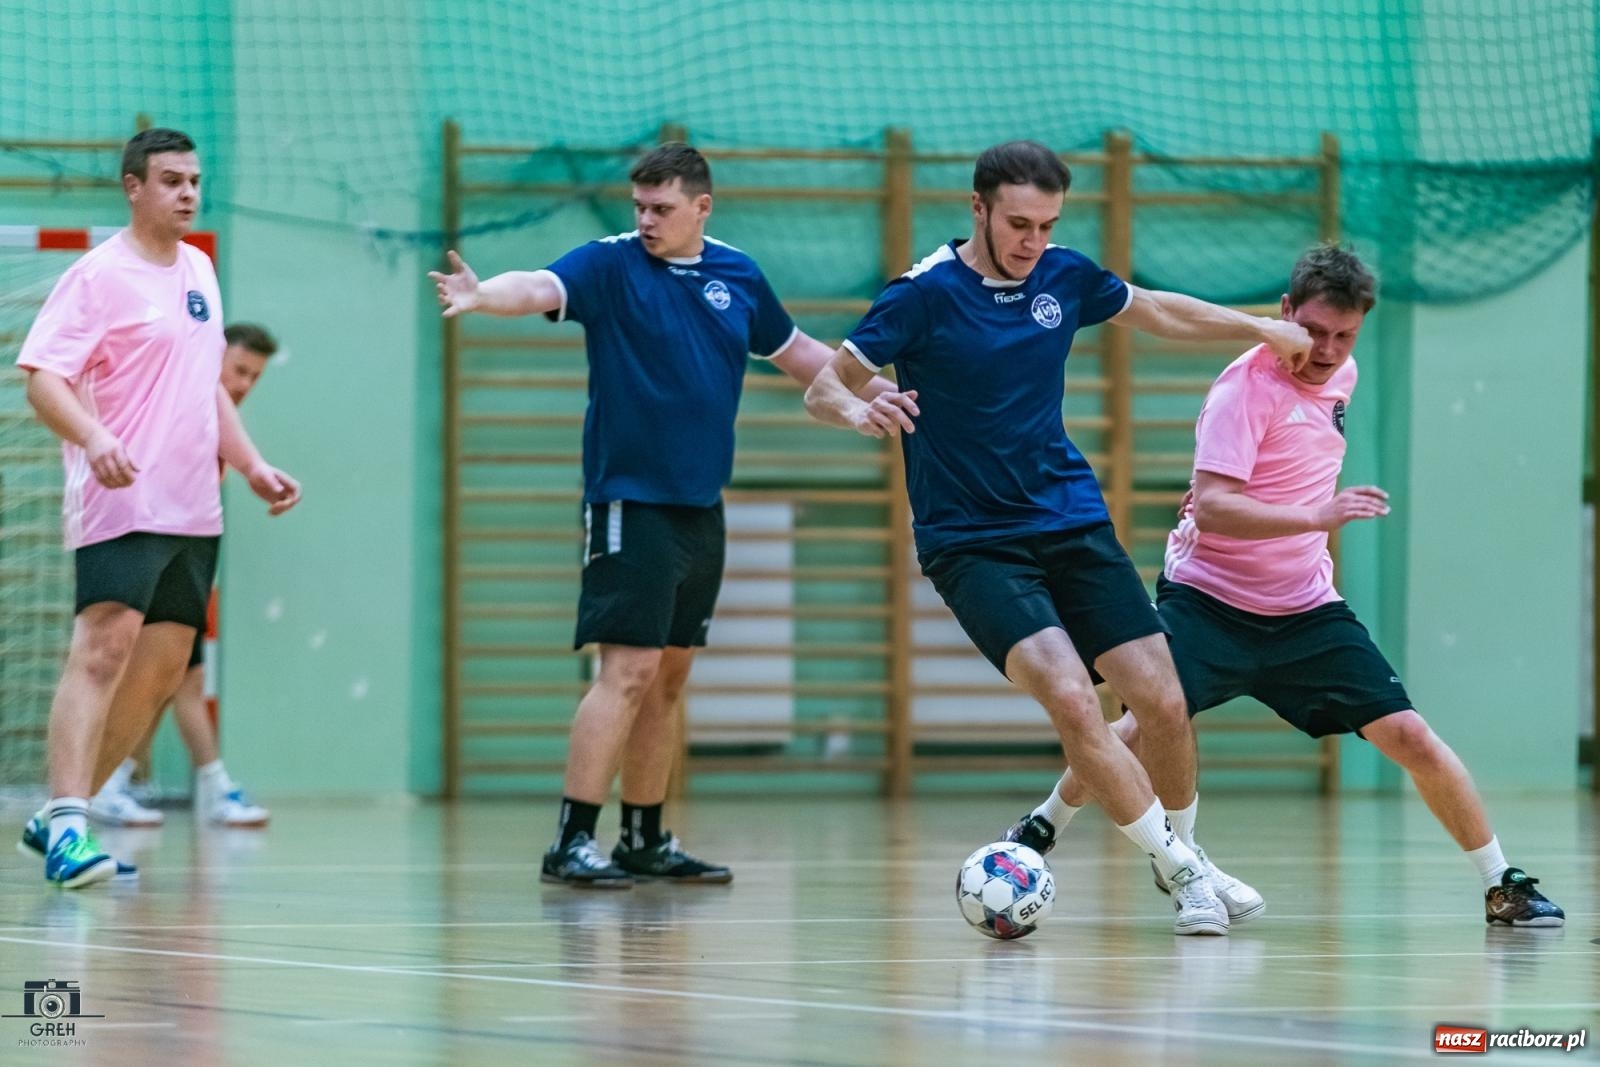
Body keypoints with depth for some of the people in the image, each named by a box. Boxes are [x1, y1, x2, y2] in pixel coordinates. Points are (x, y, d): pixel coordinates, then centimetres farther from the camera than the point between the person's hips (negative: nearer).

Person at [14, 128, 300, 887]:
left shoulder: (199, 271, 17)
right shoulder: (98, 277, -8)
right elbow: (43, 377, -15)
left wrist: (253, 467, 21)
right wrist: (93, 438, -32)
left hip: (193, 511, 8)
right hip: (122, 505, -8)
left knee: (162, 669, 6)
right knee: (102, 649, -20)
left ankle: (62, 820, 14)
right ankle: (67, 823, -25)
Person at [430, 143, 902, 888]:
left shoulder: (738, 275, 9)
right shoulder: (612, 265, -8)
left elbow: (794, 352, 24)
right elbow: (542, 287, -27)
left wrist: (870, 391, 18)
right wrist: (483, 296, -47)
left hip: (700, 509, 6)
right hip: (630, 502, -6)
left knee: (669, 678, 12)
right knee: (630, 669, -14)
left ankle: (645, 841, 21)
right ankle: (571, 843, -13)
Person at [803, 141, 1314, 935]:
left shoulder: (1065, 277, 3)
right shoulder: (926, 294, -12)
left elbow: (1160, 313, 22)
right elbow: (823, 388, -12)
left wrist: (1263, 328, 19)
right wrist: (860, 411, -33)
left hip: (1074, 522, 5)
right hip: (971, 540, -5)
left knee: (1163, 701, -4)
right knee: (1070, 697, -24)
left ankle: (1183, 851, 22)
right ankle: (1178, 868, -10)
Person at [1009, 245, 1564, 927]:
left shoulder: (1341, 377, 5)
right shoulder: (1247, 386, -18)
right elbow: (1211, 507, -29)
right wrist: (1316, 517, -38)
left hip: (1306, 609, 5)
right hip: (1208, 597, -5)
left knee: (1407, 736, -5)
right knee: (1149, 725, -23)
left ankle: (1502, 886, 7)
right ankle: (1042, 832, 3)